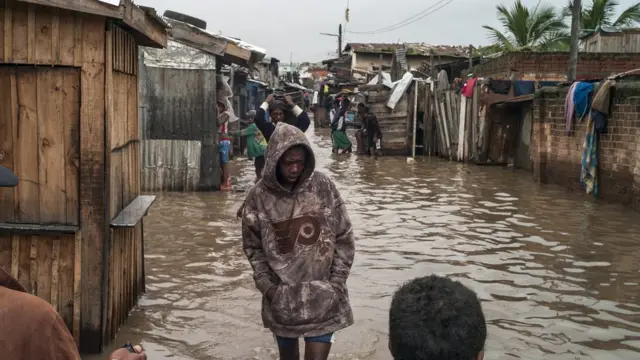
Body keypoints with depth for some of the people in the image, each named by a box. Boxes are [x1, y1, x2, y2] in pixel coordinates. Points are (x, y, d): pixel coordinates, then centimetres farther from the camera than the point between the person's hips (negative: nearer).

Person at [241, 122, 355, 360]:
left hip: (322, 294, -1)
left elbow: (344, 238, -1)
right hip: (280, 296, 1)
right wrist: (266, 285, -6)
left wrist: (337, 281, -6)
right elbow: (253, 247, 3)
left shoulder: (323, 186, -7)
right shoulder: (259, 195, -7)